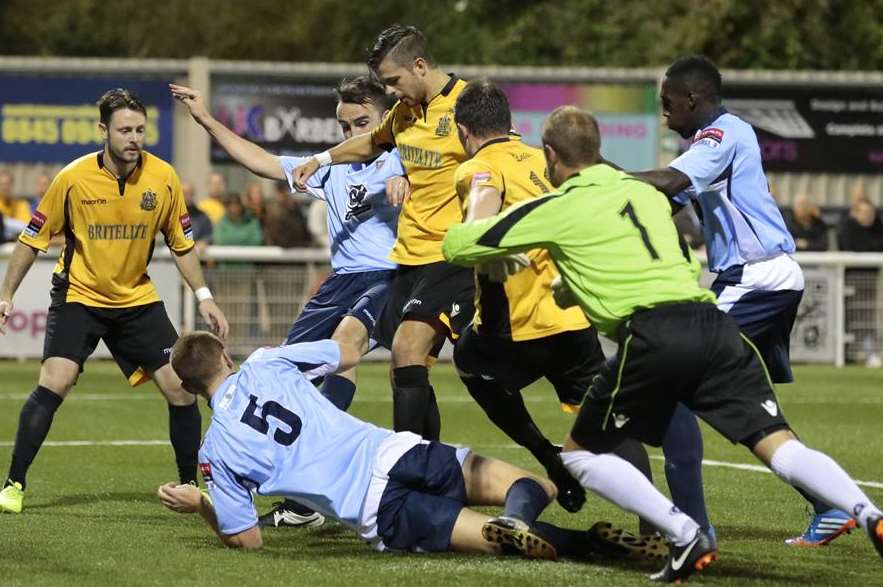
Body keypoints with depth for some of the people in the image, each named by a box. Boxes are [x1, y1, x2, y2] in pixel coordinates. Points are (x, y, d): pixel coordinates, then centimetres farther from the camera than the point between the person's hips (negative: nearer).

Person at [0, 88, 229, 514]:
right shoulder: (73, 179, -16)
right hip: (78, 296, -3)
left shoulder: (163, 178, -10)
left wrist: (203, 296, -2)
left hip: (138, 299, 3)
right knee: (54, 383, -21)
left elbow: (181, 243, 5)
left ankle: (190, 486, 14)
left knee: (180, 388, -4)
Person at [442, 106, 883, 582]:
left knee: (581, 455, 13)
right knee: (780, 445, -2)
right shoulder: (646, 192, 26)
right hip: (714, 323, 5)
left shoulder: (557, 208, 11)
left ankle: (687, 537, -4)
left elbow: (457, 245, 16)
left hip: (651, 335, -5)